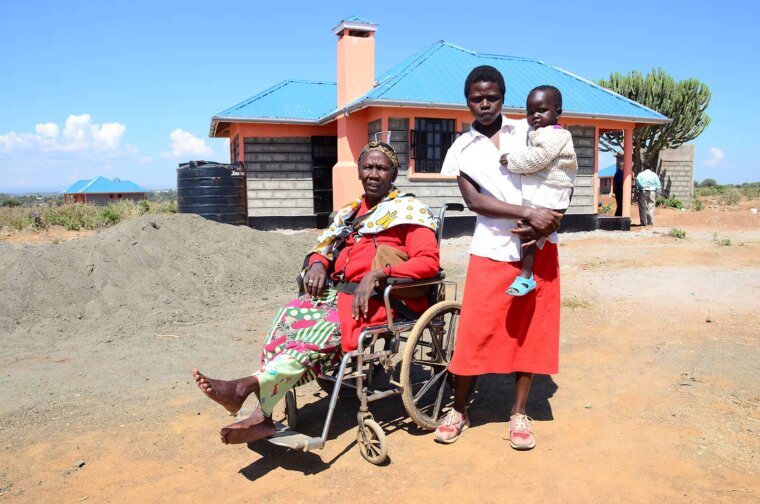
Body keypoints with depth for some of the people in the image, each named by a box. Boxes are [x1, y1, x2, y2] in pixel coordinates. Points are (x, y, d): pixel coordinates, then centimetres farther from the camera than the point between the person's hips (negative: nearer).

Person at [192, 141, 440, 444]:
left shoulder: (409, 211, 4)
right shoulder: (349, 212, 24)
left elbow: (429, 261, -8)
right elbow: (324, 248, 24)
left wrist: (376, 274, -20)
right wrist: (318, 263, -2)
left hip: (378, 298, -5)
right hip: (339, 291, 5)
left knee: (325, 328, -33)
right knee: (291, 314, -23)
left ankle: (250, 385, -41)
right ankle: (262, 416, -30)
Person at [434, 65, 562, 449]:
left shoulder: (529, 132, 8)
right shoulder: (462, 150, 4)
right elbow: (474, 200, -9)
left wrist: (544, 223, -10)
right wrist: (529, 213, -19)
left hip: (538, 247, 2)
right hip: (491, 250, -1)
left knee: (530, 331, 6)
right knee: (474, 332, -1)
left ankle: (519, 413, 21)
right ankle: (458, 410, 18)